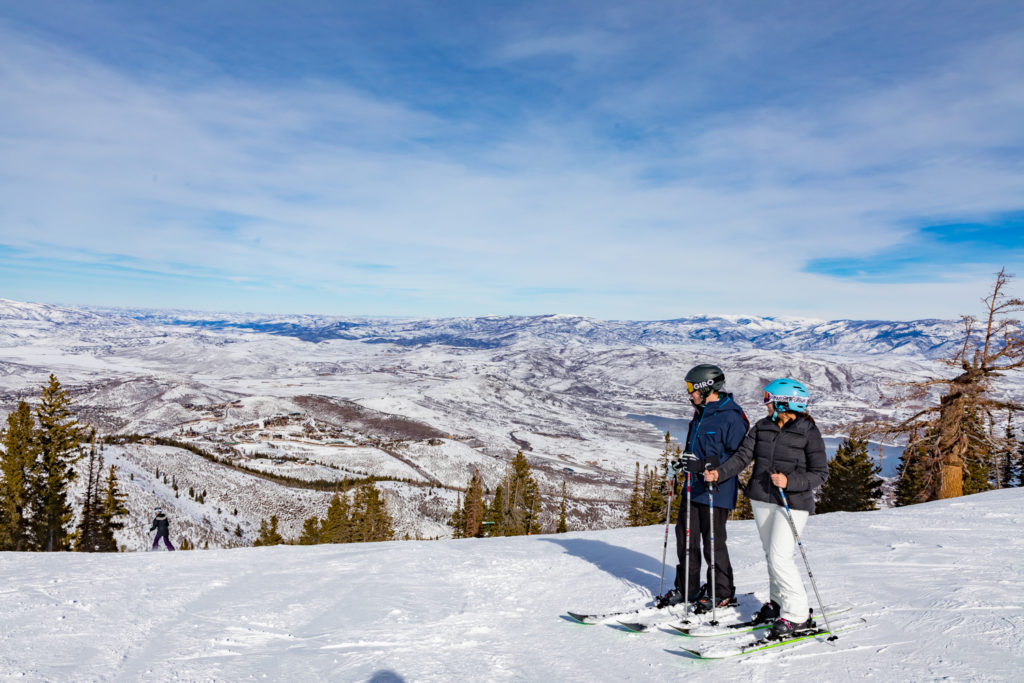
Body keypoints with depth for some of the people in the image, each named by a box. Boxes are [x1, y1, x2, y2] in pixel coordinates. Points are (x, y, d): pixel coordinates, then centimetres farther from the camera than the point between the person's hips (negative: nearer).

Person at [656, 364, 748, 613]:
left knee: (713, 543, 1)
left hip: (717, 491, -8)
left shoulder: (731, 417, -14)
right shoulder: (700, 415, 15)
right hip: (693, 488, 9)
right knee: (685, 538, 11)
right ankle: (686, 588, 24)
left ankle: (721, 592, 19)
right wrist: (684, 462, 7)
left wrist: (704, 465, -27)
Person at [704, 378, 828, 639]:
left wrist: (789, 481, -23)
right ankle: (778, 603, 31)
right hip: (762, 499, 6)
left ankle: (798, 615, 0)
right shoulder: (762, 427, 5)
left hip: (793, 503, -6)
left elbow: (820, 473, -9)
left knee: (780, 558, -12)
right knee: (771, 555, 14)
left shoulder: (809, 432, -10)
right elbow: (743, 456, 1)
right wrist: (720, 473, -14)